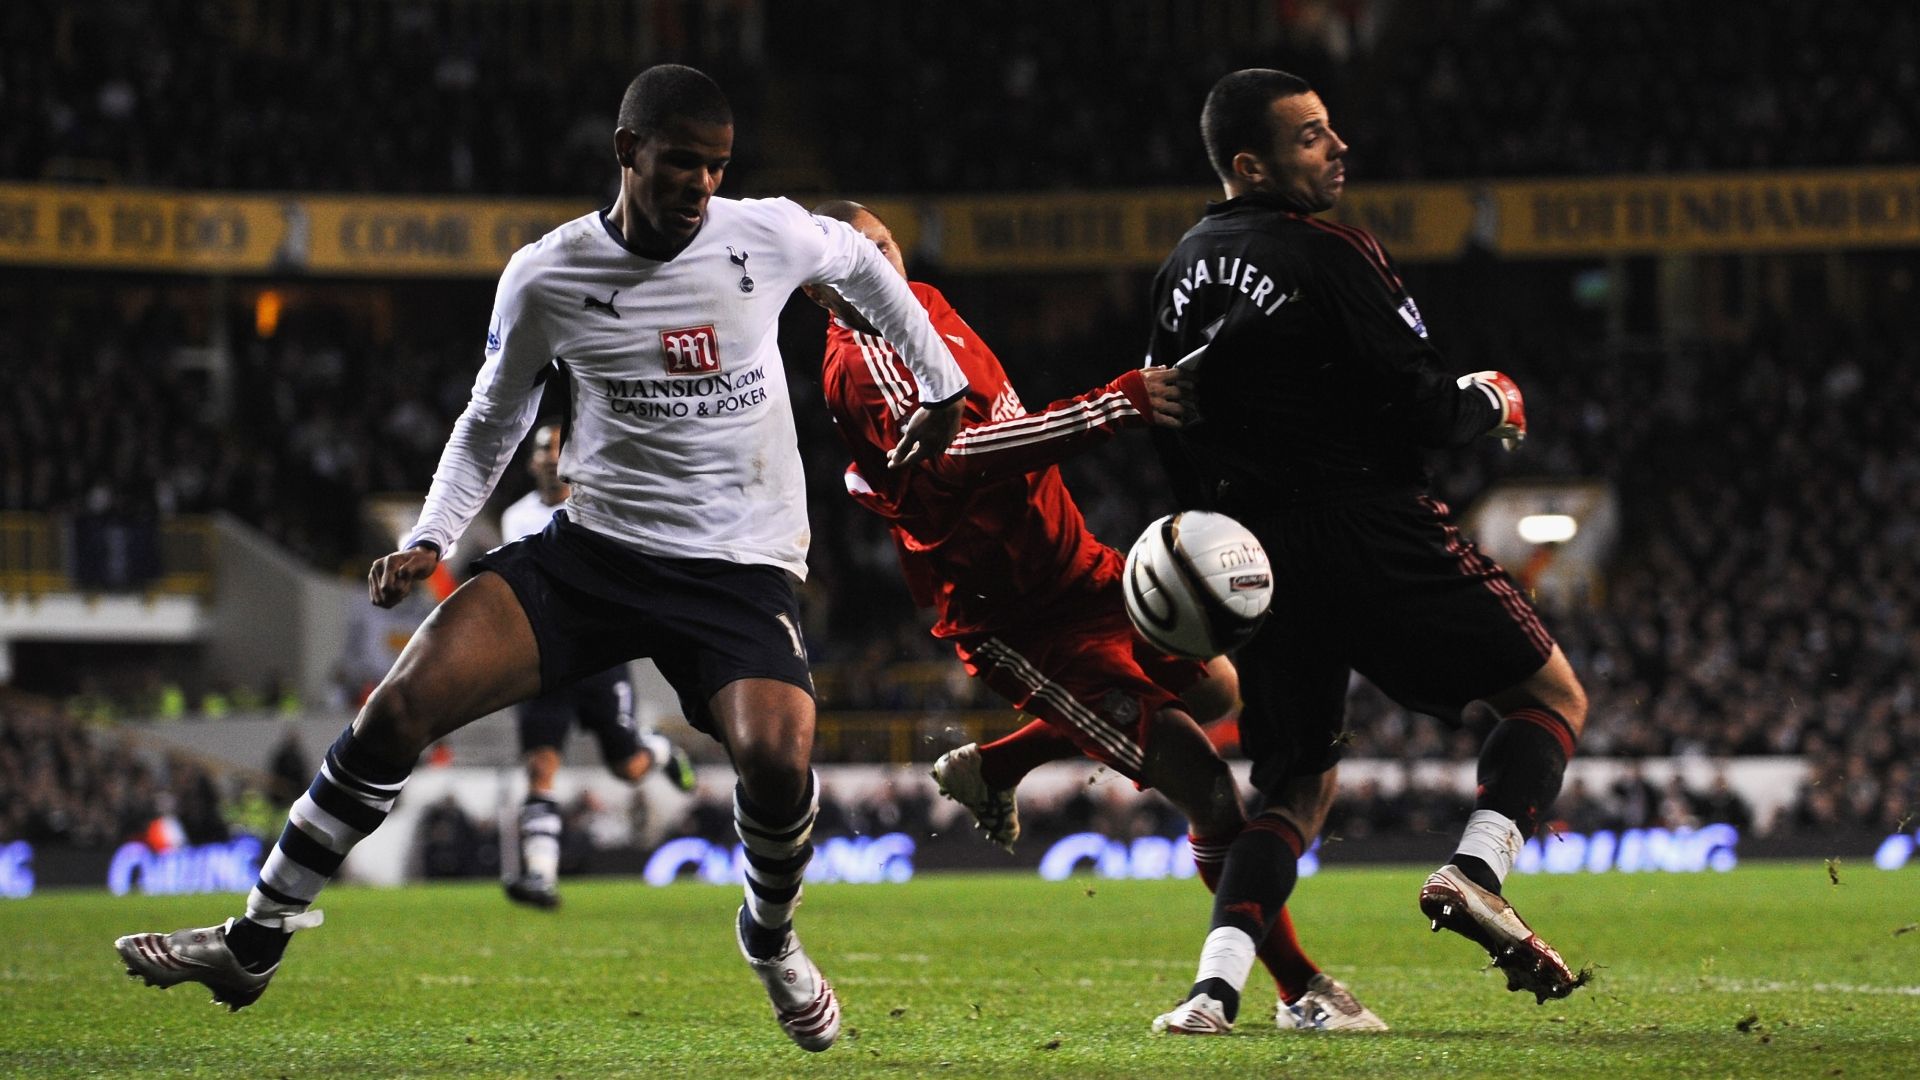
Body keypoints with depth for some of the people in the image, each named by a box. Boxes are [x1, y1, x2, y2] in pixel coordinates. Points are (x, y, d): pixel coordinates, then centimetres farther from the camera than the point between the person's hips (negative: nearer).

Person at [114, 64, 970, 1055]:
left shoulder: (769, 238, -6)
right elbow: (493, 421, 12)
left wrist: (942, 386, 27)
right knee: (405, 701, -15)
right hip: (595, 550, 1)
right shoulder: (546, 278, -4)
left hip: (741, 565, -1)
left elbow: (863, 263, 18)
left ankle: (771, 940, 6)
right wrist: (428, 541, 1)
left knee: (777, 757, -29)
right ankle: (254, 944, -3)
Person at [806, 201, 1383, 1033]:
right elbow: (963, 450, -39)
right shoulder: (862, 368, -22)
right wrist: (1120, 406, -45)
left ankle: (992, 767, 32)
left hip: (1073, 566, 10)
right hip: (1019, 625, -10)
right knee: (1203, 783, -14)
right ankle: (1299, 991, -3)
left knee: (1209, 688, 28)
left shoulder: (922, 304, 9)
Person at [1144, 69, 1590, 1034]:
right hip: (1369, 536, -7)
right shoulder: (1327, 255, -12)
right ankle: (1475, 871, -14)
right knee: (1552, 697, 8)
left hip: (1258, 559, 7)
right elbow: (1422, 409, -15)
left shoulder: (1183, 271, 11)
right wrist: (1492, 405, 6)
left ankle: (1216, 986, -6)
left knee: (1297, 790, 14)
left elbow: (1172, 437, 15)